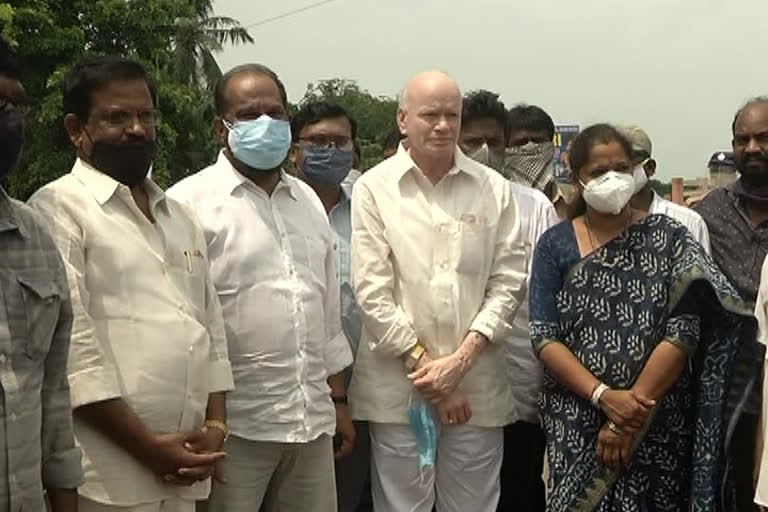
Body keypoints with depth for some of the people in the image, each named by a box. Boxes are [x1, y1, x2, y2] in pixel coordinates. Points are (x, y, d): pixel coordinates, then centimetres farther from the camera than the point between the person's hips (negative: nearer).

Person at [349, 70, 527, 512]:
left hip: (478, 385, 2)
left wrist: (461, 360, -8)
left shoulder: (494, 189, 6)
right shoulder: (374, 188, 0)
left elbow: (508, 281, 2)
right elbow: (373, 292, -5)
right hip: (400, 386, -1)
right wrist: (423, 365, -9)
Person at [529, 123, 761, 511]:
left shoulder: (669, 239, -1)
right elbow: (544, 336, -5)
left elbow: (684, 331, -10)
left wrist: (632, 411, -15)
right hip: (576, 422, 1)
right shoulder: (555, 245, 1)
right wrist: (603, 396, -17)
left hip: (658, 423, 0)